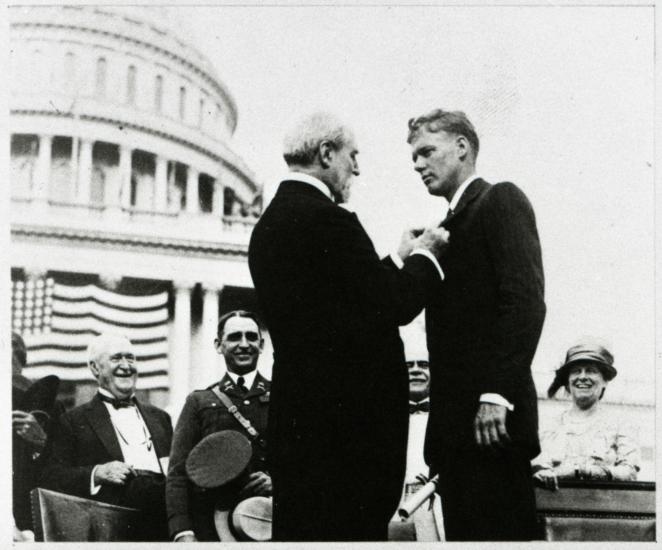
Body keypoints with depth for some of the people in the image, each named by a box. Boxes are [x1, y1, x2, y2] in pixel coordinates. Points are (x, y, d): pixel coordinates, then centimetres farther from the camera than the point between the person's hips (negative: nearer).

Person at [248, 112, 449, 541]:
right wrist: (426, 255, 4)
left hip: (297, 410, 9)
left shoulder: (269, 224, 15)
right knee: (354, 529, -6)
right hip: (350, 411, -9)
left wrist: (399, 259, 22)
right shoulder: (327, 218, -14)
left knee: (300, 529, 11)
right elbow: (395, 307, -14)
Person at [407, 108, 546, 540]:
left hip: (492, 417, -8)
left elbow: (526, 299, -14)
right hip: (454, 423, 8)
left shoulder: (502, 201, -1)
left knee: (499, 533, -8)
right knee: (463, 533, 7)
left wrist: (497, 393, -20)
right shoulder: (449, 226, 23)